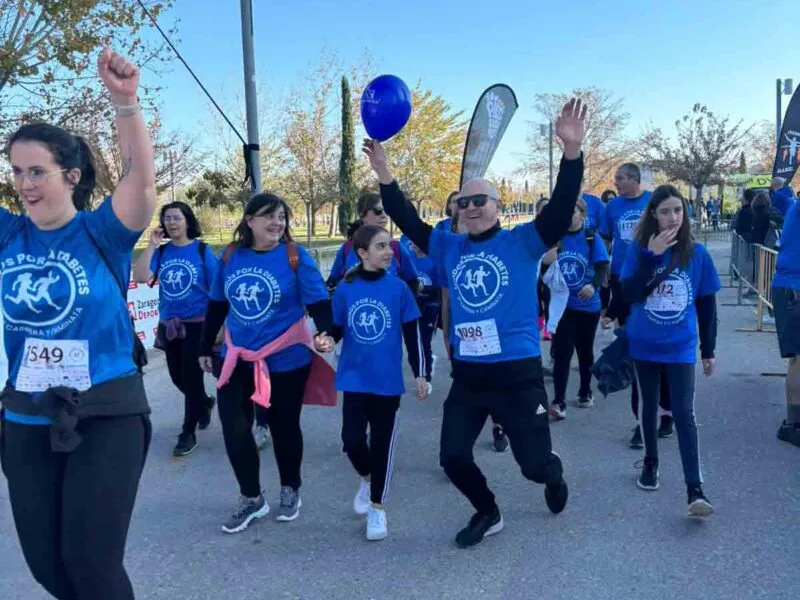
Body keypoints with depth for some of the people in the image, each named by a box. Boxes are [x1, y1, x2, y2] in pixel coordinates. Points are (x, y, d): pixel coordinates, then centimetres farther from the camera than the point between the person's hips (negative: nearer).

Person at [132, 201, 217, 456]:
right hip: (169, 325, 5)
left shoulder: (202, 250, -6)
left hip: (197, 324, -4)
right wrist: (152, 245, -12)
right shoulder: (161, 252, 3)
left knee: (191, 378, 1)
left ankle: (188, 433, 14)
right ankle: (205, 403, 44)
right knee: (177, 378, 15)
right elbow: (140, 277, -12)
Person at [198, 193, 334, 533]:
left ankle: (290, 491, 35)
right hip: (238, 359, 4)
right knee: (234, 428, 2)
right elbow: (216, 305, 10)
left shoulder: (296, 257, -11)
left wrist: (325, 332, -35)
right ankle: (251, 498, 23)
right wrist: (205, 348, 15)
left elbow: (319, 302, -15)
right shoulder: (231, 256, 0)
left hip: (286, 361, -3)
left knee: (283, 427, 11)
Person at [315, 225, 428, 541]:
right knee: (352, 440, 1)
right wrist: (326, 340, -18)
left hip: (388, 380, -1)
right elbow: (337, 329, 5)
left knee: (382, 443, 7)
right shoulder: (345, 288, -4)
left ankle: (377, 508, 24)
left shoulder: (398, 288, -7)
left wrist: (420, 374, -1)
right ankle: (367, 479, 36)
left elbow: (413, 335, -1)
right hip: (354, 379, 1)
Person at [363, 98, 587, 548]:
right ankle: (488, 513, 36)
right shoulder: (450, 248, 6)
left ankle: (555, 474, 45)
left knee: (535, 464, 5)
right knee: (453, 457, 7)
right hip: (467, 374, 4)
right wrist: (386, 178, -4)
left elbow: (561, 212, -19)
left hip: (519, 372, -4)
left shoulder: (522, 243, -6)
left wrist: (573, 151, -32)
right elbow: (410, 223, 7)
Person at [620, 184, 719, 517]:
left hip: (681, 347, -1)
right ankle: (650, 464, 36)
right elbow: (629, 293, -17)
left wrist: (708, 349, 5)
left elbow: (707, 304, 3)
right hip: (644, 345, 1)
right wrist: (652, 256, -26)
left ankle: (695, 491, -7)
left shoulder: (697, 253, -4)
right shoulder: (640, 249, -6)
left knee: (684, 414, -7)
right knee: (649, 407, 16)